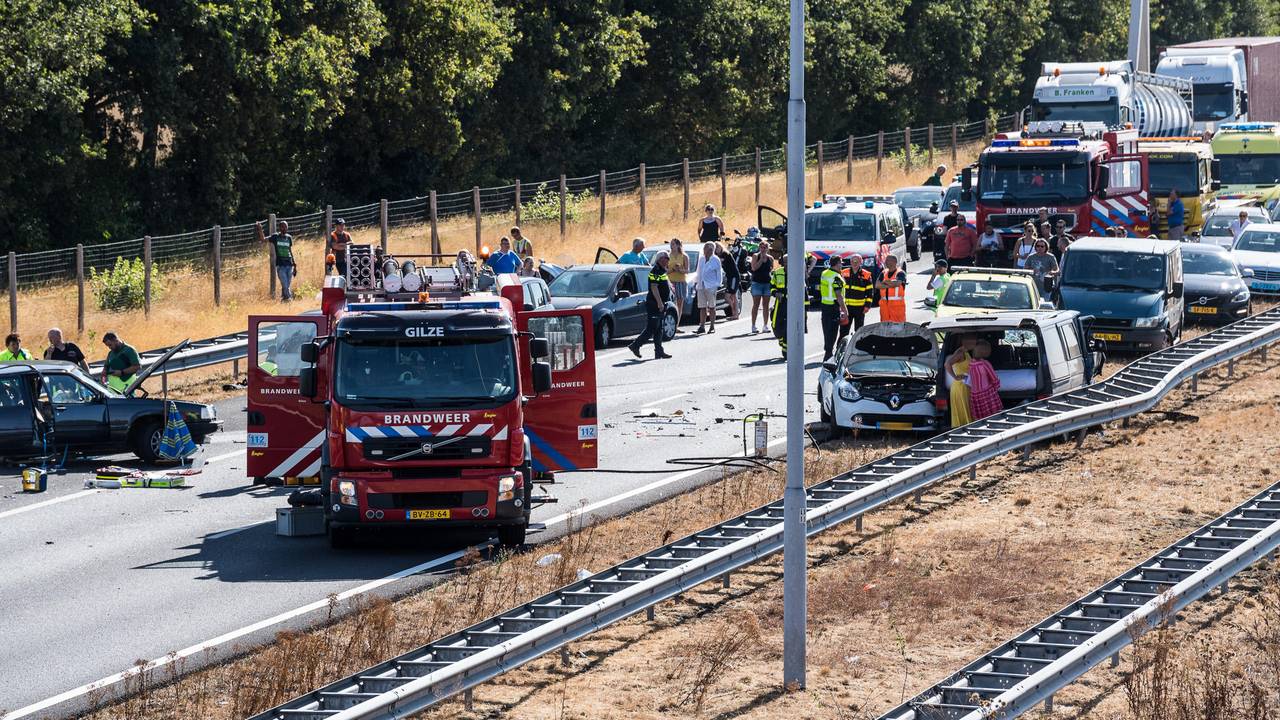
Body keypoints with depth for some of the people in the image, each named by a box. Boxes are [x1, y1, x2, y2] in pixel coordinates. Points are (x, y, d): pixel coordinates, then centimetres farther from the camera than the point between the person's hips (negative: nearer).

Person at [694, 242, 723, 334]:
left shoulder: (715, 260, -3)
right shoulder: (702, 259, 15)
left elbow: (719, 273, -2)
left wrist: (718, 284, -8)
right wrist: (697, 284, 14)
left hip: (711, 287, -6)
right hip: (701, 287, 6)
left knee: (711, 307, 0)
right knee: (702, 307, 3)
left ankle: (712, 327, 5)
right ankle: (702, 327, 4)